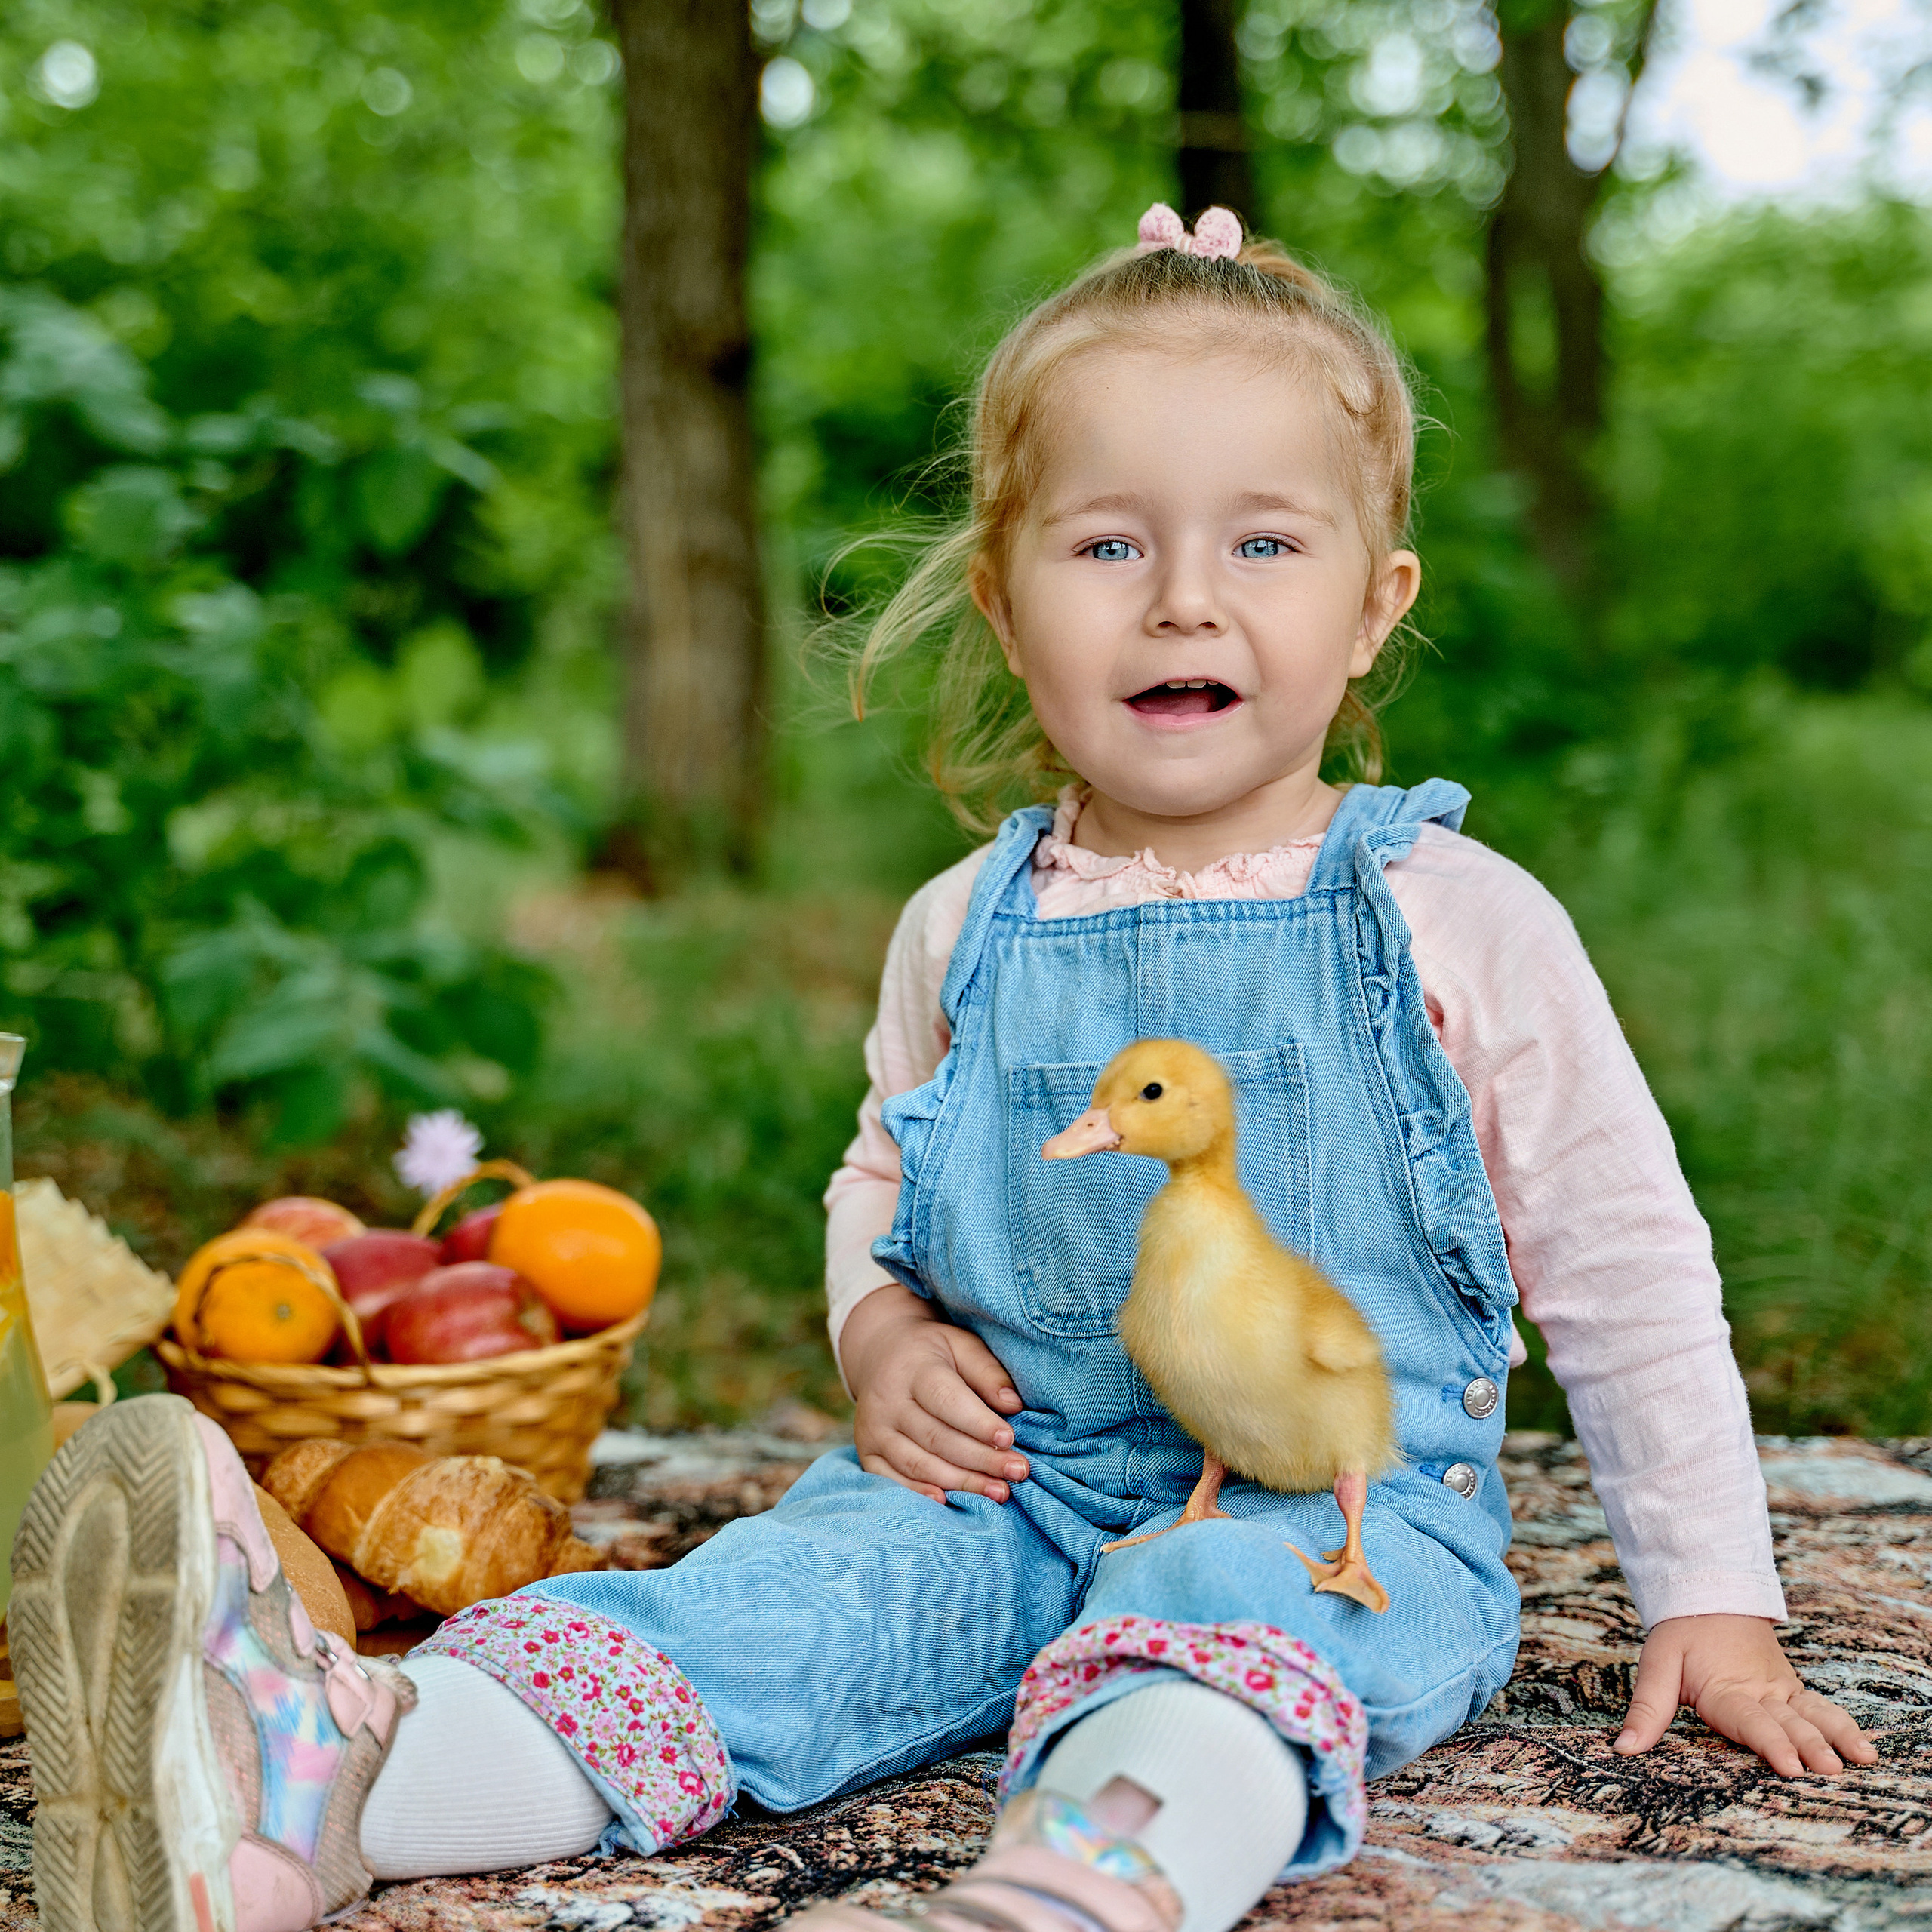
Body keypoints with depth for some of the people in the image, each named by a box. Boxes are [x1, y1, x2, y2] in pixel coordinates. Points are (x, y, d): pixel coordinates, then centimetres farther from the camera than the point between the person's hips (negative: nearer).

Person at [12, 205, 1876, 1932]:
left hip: (1342, 1504, -2)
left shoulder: (1459, 921, -2)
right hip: (1005, 1483, 3)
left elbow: (1629, 1271, 5)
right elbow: (877, 1177, 24)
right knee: (789, 1593, -25)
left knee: (1216, 1626, -36)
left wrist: (1712, 1602, 4)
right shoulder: (962, 933, 8)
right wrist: (885, 1341, 1)